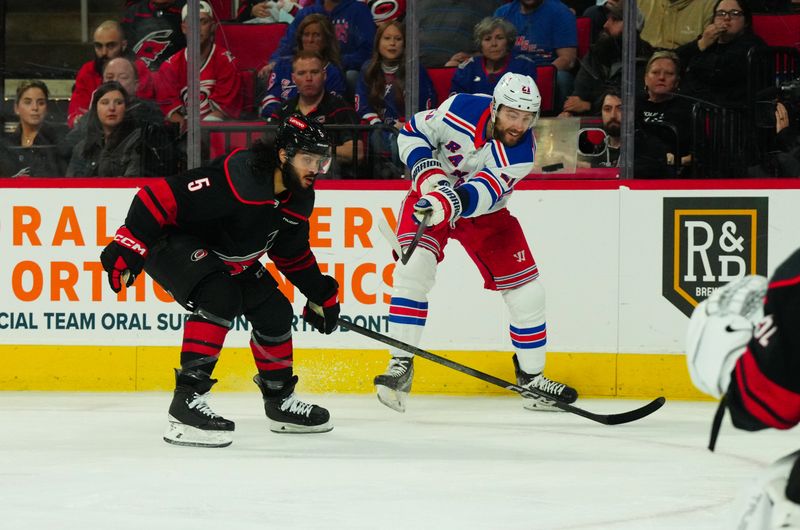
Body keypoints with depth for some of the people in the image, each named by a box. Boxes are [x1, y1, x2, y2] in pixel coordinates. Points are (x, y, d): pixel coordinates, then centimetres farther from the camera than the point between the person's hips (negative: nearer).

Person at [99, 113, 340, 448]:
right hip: (171, 241, -9)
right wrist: (128, 248, -35)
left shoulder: (298, 198, -5)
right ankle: (186, 403, -35)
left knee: (274, 311, 8)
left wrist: (320, 293, 17)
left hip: (226, 257, 9)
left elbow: (292, 253, 16)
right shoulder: (238, 179, -34)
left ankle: (280, 401, 30)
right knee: (219, 296, -32)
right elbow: (161, 196, -34)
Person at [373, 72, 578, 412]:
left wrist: (450, 202, -56)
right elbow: (412, 132, -10)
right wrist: (427, 171, -26)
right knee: (413, 269, -26)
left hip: (484, 213, 2)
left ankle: (531, 378, 16)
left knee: (527, 292, -2)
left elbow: (481, 195, -37)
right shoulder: (461, 109, -24)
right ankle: (400, 367, -19)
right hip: (431, 195, -2)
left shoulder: (522, 152, -23)